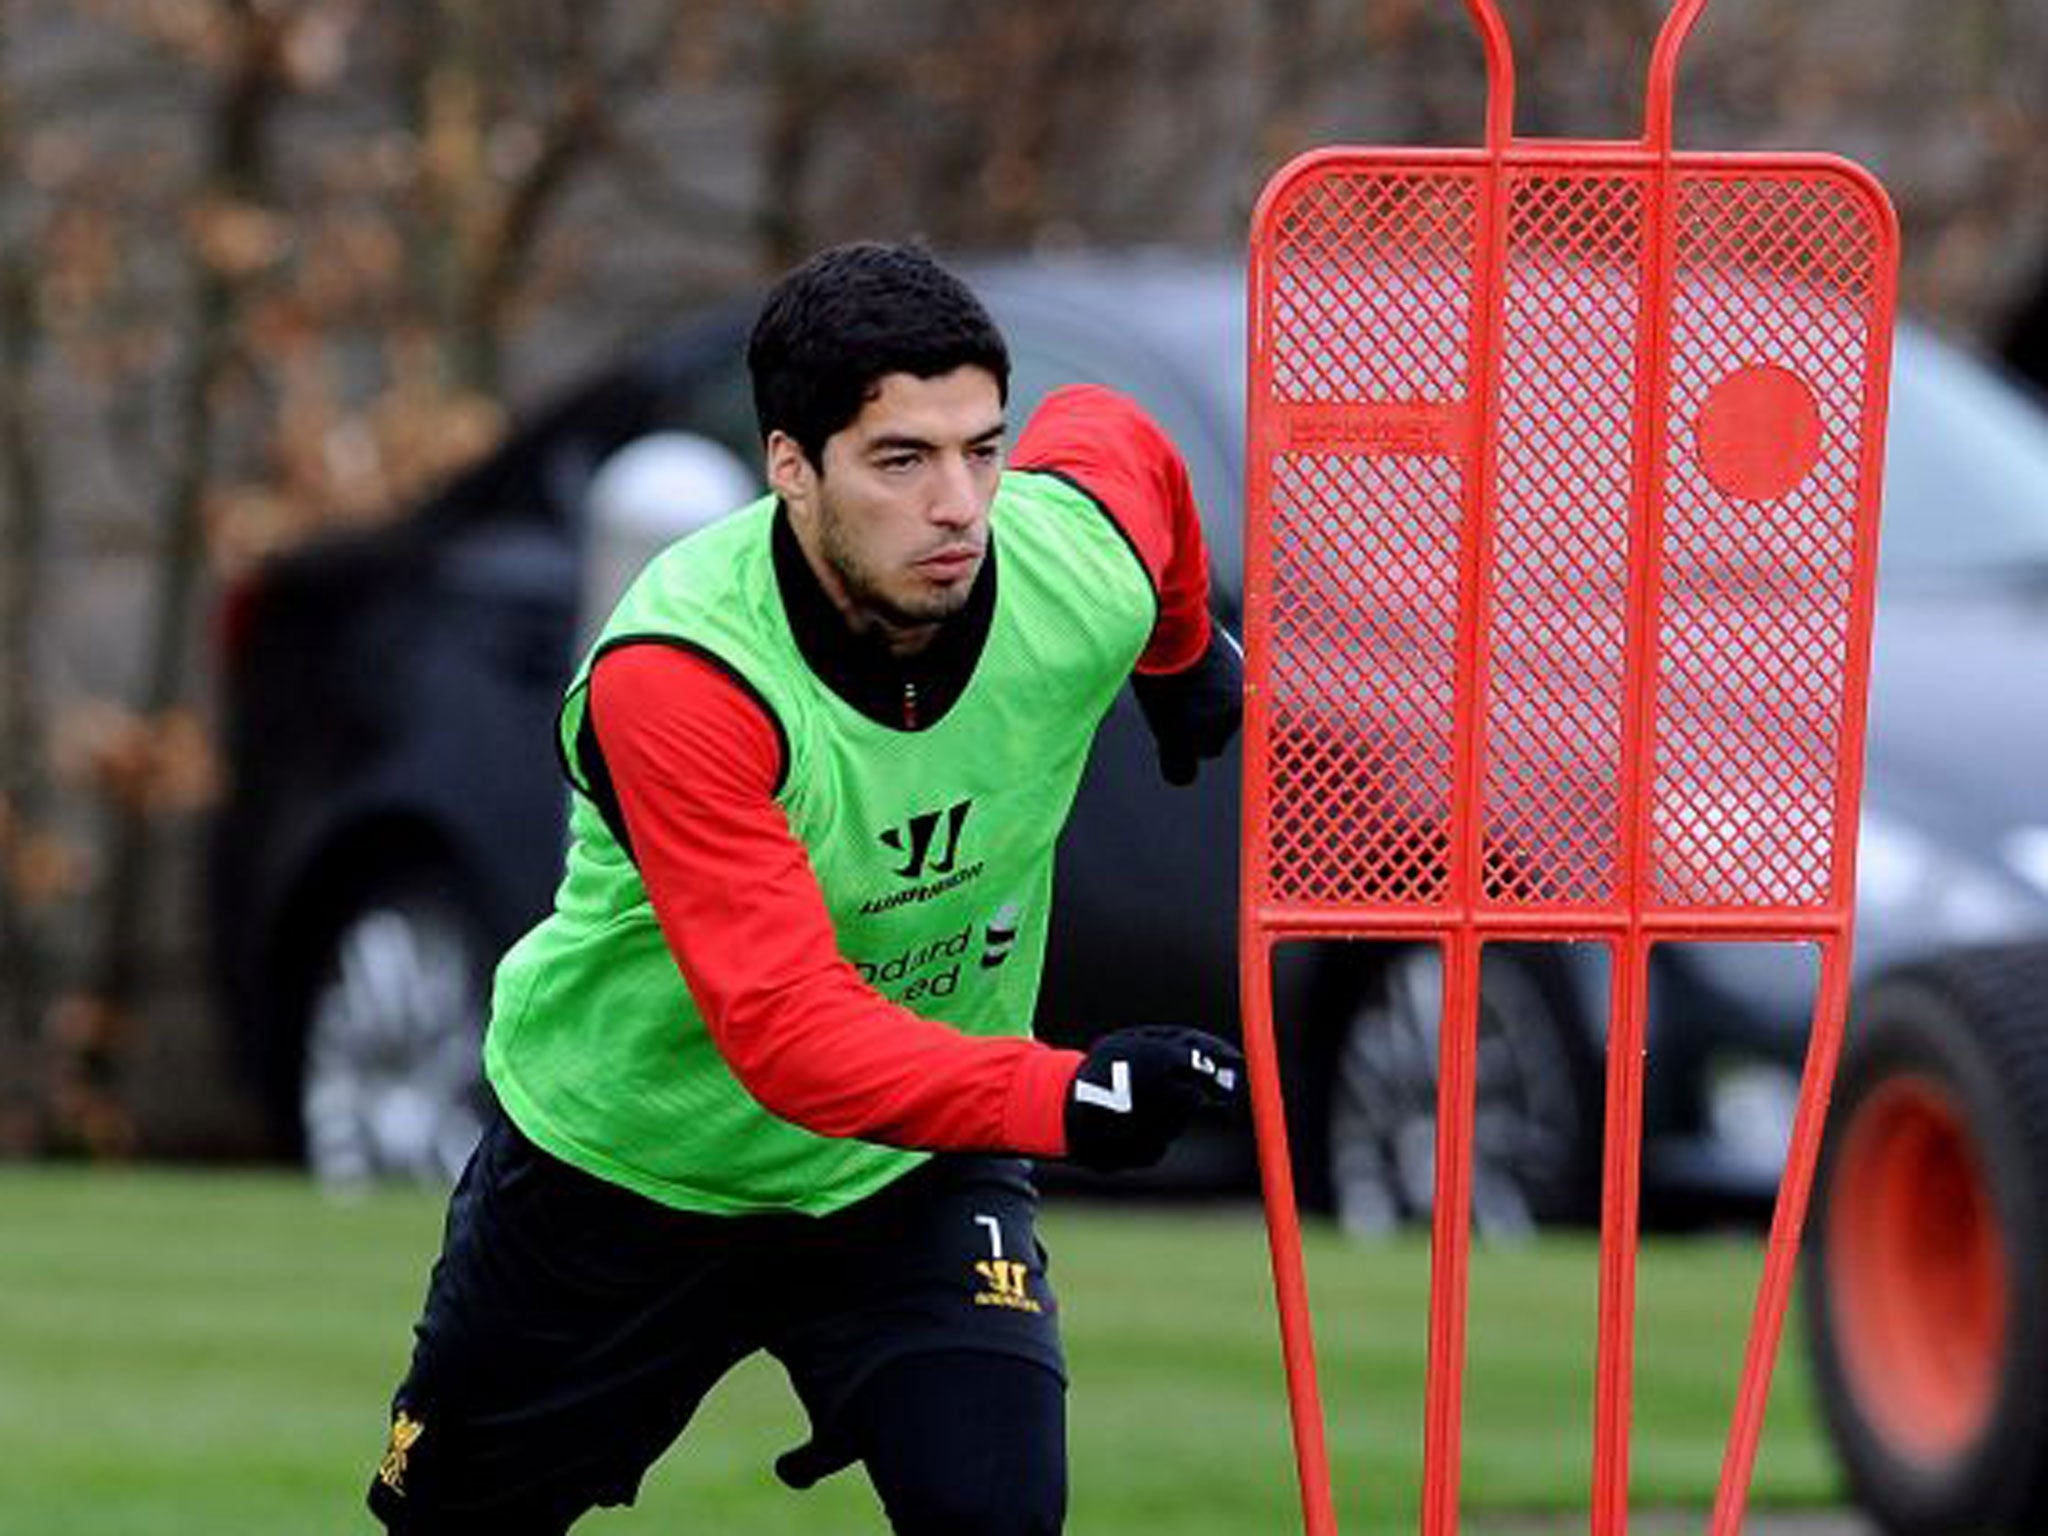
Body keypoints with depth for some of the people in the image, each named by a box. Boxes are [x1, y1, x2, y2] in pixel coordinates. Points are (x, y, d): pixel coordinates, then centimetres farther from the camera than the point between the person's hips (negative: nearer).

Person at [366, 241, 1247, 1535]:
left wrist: (1186, 653, 25)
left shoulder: (1083, 570, -22)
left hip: (915, 1178, 2)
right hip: (621, 1167, -2)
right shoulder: (673, 676, -35)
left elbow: (1112, 435, 6)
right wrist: (1061, 1099, -55)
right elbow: (787, 1034, -41)